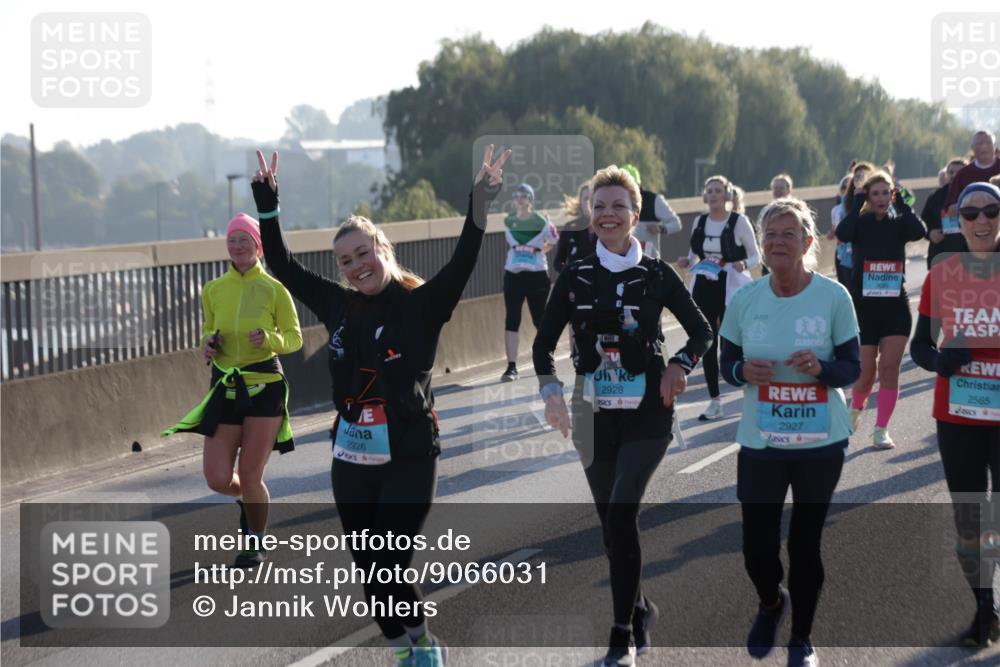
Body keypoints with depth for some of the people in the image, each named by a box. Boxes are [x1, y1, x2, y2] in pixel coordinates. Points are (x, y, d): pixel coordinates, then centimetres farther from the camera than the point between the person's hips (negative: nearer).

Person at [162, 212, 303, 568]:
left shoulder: (274, 290, -4)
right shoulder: (212, 290, 6)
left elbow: (294, 337, 1)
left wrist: (269, 339, -20)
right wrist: (208, 343, -2)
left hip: (264, 386, -3)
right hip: (225, 388, 3)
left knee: (250, 474, -3)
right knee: (218, 479, -3)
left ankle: (256, 541, 21)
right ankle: (249, 499, 34)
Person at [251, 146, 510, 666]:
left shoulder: (421, 305, -6)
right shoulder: (339, 306, 6)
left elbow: (461, 265, -21)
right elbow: (282, 266, 10)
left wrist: (479, 206, -34)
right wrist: (266, 203, 5)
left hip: (409, 460, -5)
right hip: (351, 461, 5)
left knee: (390, 567, -8)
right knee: (369, 571, 9)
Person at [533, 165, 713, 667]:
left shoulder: (657, 276, -3)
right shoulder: (575, 277, 1)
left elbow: (702, 332, 7)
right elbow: (543, 343, 6)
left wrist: (679, 365, -12)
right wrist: (551, 390, -11)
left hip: (647, 414, -3)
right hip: (592, 415, 3)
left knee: (621, 514, -17)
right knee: (611, 523, 11)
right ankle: (639, 610, 34)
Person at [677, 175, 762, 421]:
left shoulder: (739, 221, -5)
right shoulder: (699, 222, 8)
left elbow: (756, 256, -1)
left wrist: (743, 264, -22)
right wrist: (686, 262, -4)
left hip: (730, 288, -5)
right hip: (704, 287, 5)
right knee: (708, 345, 5)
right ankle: (715, 402, 14)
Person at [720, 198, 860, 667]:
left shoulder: (834, 297, -10)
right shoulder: (744, 299, -4)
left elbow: (853, 369, -5)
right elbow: (726, 364, 4)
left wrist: (820, 367, -27)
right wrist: (743, 370, -19)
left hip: (821, 443, -1)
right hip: (760, 443, 1)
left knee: (806, 544, 8)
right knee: (757, 546, 2)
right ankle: (770, 604, 38)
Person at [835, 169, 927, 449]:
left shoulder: (898, 224, 4)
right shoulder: (860, 223, -1)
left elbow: (919, 231, -18)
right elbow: (843, 233, -24)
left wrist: (901, 203, -10)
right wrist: (858, 203, -14)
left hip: (895, 307, 1)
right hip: (864, 307, -1)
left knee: (889, 368, -6)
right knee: (867, 372, 0)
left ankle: (881, 430, 1)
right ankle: (856, 408, 33)